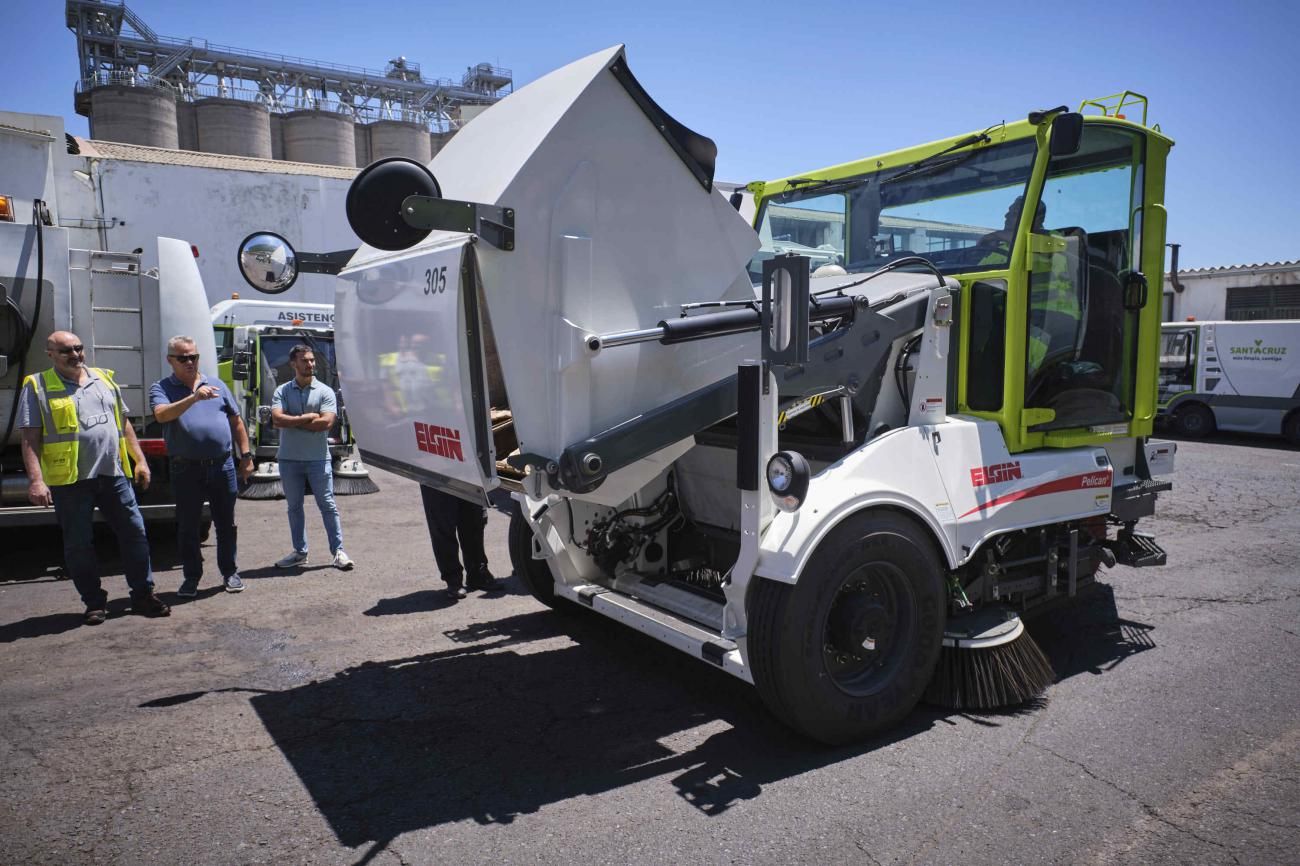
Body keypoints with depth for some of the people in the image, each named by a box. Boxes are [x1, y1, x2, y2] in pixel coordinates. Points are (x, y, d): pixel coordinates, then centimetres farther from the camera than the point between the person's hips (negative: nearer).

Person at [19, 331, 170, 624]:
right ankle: (94, 602, 18)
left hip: (113, 474, 4)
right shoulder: (37, 387, 0)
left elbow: (124, 423, 18)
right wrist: (36, 479, -15)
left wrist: (140, 460, 12)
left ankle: (143, 595, 14)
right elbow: (30, 439, -5)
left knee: (134, 532, 4)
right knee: (79, 544, 5)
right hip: (69, 480, -3)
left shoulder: (104, 379, 13)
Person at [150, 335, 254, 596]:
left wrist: (246, 455, 8)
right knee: (188, 527, 8)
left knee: (226, 524, 9)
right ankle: (191, 577, 21)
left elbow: (236, 422, 14)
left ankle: (229, 572, 22)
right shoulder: (161, 389, 4)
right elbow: (161, 415, -18)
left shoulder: (217, 385, 11)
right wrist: (193, 398, -29)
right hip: (186, 469, -2)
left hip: (221, 466, 2)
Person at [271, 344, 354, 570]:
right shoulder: (282, 391, 4)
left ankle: (338, 551, 4)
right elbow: (277, 419, -11)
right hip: (289, 459, 3)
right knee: (294, 507, 11)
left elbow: (326, 422, -14)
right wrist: (307, 418, -13)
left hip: (318, 458, -2)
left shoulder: (325, 391, 0)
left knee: (327, 505, 0)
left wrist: (292, 421, -10)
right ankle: (300, 552, 22)